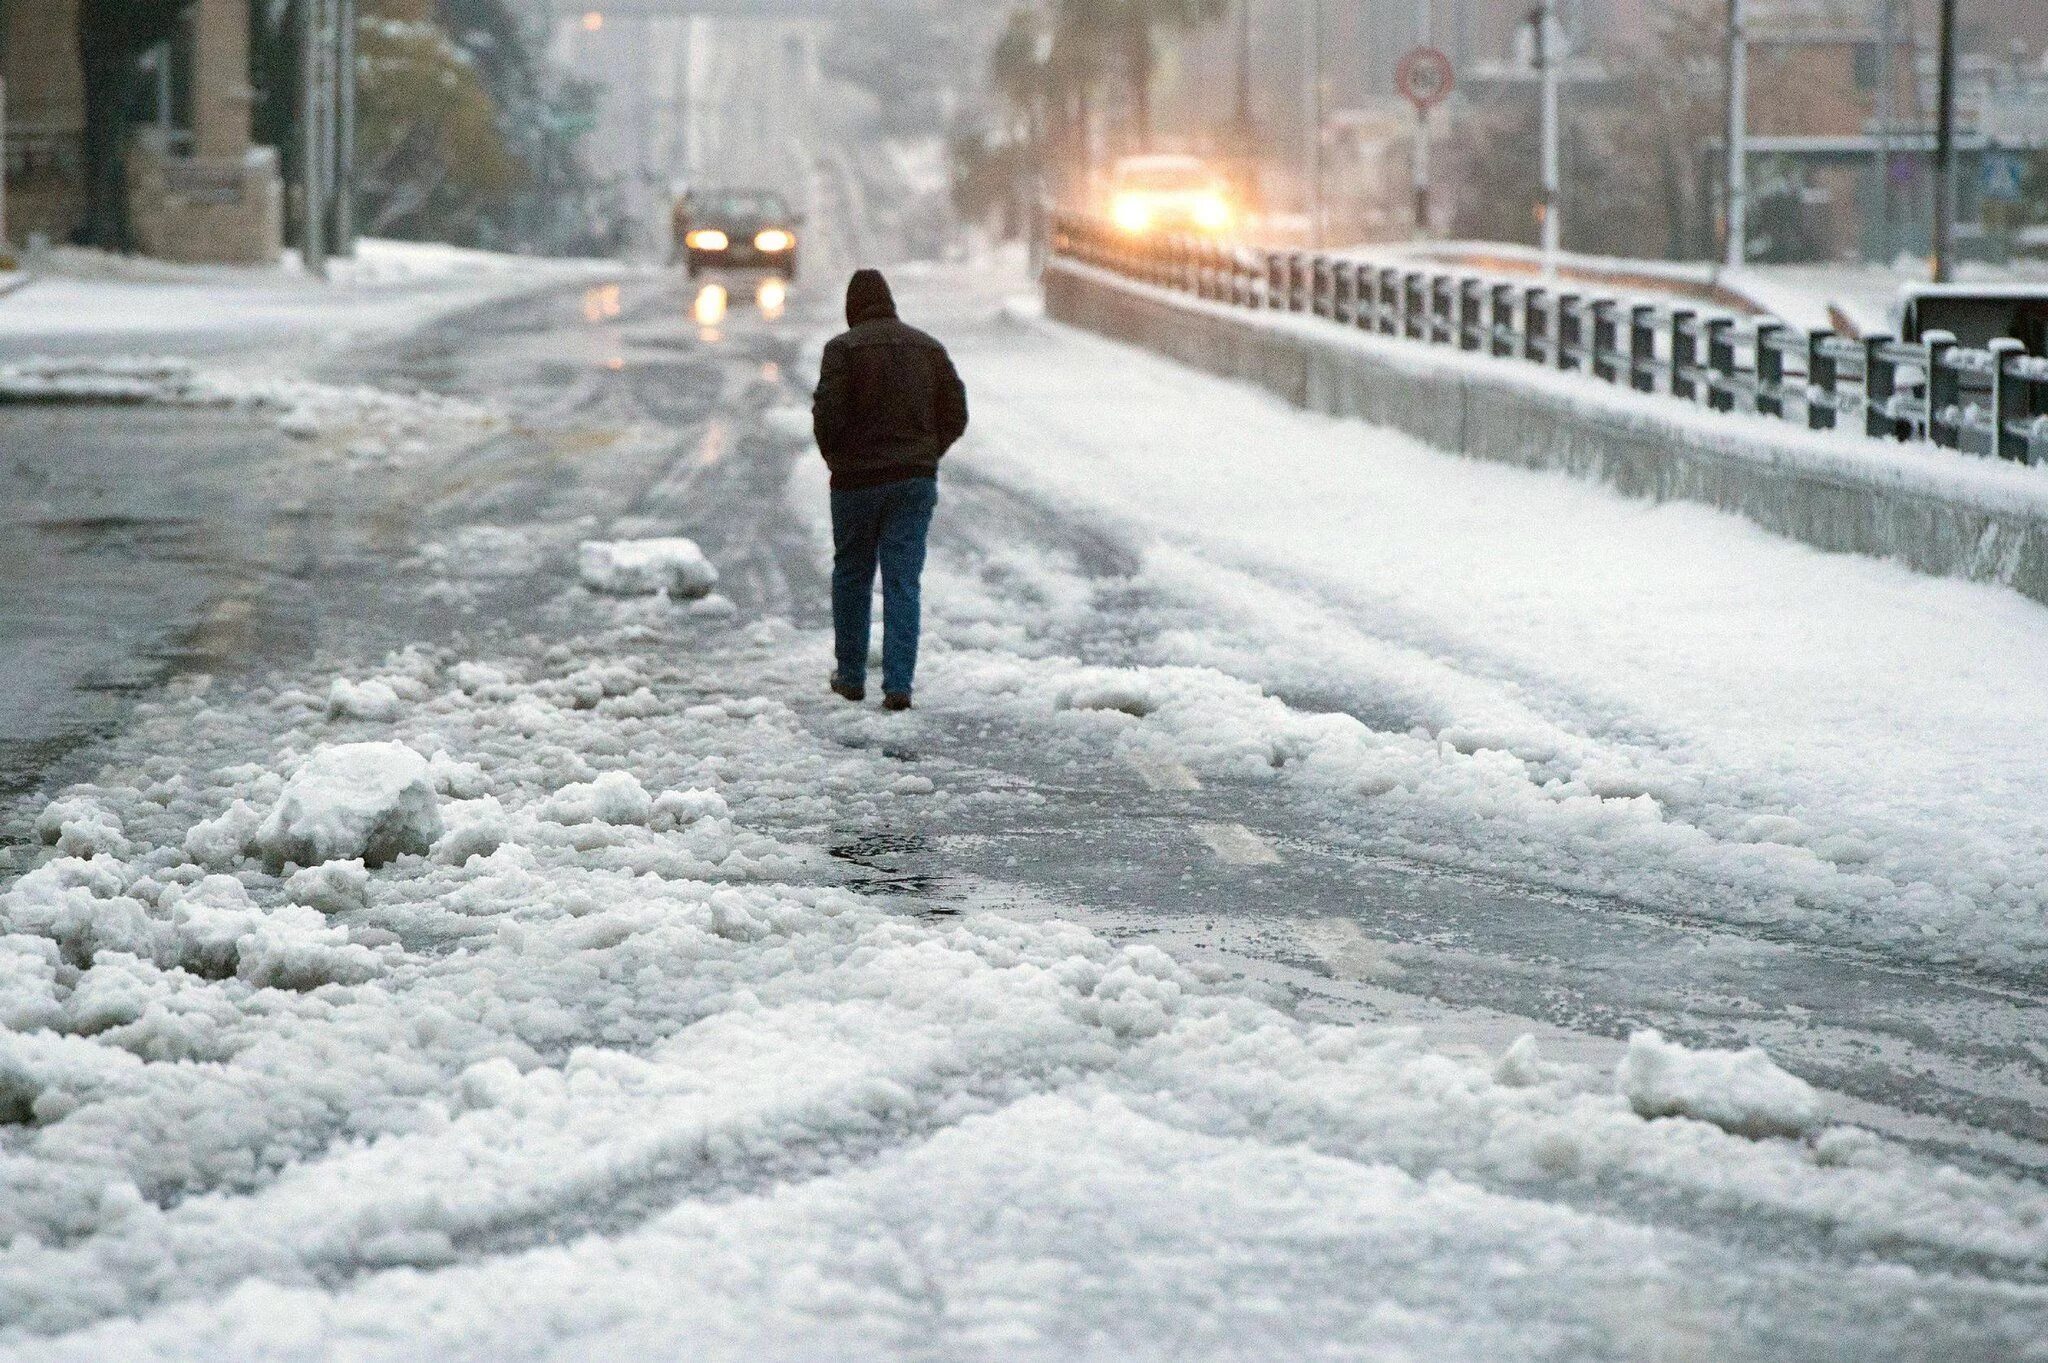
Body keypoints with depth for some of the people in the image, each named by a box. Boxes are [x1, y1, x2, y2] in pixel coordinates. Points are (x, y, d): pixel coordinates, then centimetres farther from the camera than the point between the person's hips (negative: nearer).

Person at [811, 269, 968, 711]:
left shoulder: (843, 348, -7)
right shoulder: (929, 348, 7)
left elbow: (827, 413, -15)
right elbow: (956, 413, 7)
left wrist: (836, 459, 3)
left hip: (858, 479, -3)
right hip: (916, 480, 3)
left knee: (851, 576, 14)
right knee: (903, 583, 2)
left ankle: (851, 676, 20)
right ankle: (898, 685, -6)